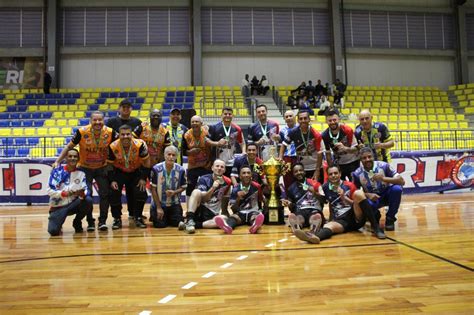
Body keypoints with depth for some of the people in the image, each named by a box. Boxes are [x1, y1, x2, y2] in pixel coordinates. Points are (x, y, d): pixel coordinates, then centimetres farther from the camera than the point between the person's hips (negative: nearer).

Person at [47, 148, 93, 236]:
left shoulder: (81, 173, 0)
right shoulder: (57, 171, -6)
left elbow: (85, 191, -9)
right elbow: (50, 190, -12)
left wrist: (82, 194, -33)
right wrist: (64, 193, -28)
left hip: (73, 204, 2)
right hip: (58, 206, -2)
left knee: (88, 200, -28)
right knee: (53, 231, -22)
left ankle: (77, 222, -1)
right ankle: (58, 222, 18)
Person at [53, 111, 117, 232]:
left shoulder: (110, 132, -17)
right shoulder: (82, 132, -19)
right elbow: (69, 146, -8)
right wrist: (57, 161, -12)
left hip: (102, 168, 1)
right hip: (85, 168, -1)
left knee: (105, 194, -3)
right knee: (86, 194, -7)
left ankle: (102, 221, 12)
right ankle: (90, 222, 9)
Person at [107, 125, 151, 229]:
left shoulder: (140, 144, -25)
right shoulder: (113, 147, -22)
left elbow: (146, 162, -11)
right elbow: (109, 164, -7)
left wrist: (143, 178, -14)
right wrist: (112, 180, -16)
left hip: (136, 171, 0)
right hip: (119, 172, 1)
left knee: (141, 191, -14)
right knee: (114, 192, -12)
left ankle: (138, 217, 7)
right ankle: (117, 219, 8)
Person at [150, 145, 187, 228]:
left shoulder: (180, 170, -10)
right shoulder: (156, 169, -15)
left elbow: (183, 187, 2)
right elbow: (153, 189, -9)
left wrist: (174, 192, -21)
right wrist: (159, 207, -9)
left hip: (174, 204, 2)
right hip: (159, 203, -2)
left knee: (177, 223, -7)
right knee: (160, 225, -10)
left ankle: (169, 217, 28)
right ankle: (154, 215, 26)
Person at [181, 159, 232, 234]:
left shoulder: (227, 182, 3)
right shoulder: (204, 179, -5)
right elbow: (203, 199, -17)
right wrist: (213, 188, -31)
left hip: (213, 215, 2)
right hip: (199, 211, -2)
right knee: (196, 191, -28)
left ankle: (195, 225, -28)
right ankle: (189, 221, -37)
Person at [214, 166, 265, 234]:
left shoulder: (256, 187, 1)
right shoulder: (235, 189, 0)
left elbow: (261, 201, 14)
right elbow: (233, 209, -2)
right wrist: (238, 198, -17)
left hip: (253, 212, 0)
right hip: (240, 213, 1)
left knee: (259, 216, -35)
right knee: (233, 217, -33)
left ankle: (255, 225, -72)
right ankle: (228, 226, -69)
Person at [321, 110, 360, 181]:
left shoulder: (347, 130, -21)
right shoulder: (325, 135, -13)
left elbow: (356, 149, -19)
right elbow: (328, 153, -4)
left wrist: (345, 148, -39)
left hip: (353, 162, -2)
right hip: (338, 164, 2)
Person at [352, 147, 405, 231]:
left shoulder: (383, 166, -16)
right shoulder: (357, 173, -13)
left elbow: (402, 181, -20)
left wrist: (383, 178, -35)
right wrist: (368, 195, -23)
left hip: (387, 195, 0)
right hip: (372, 198, 0)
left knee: (397, 188, -32)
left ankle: (390, 218, -7)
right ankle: (375, 216, 6)